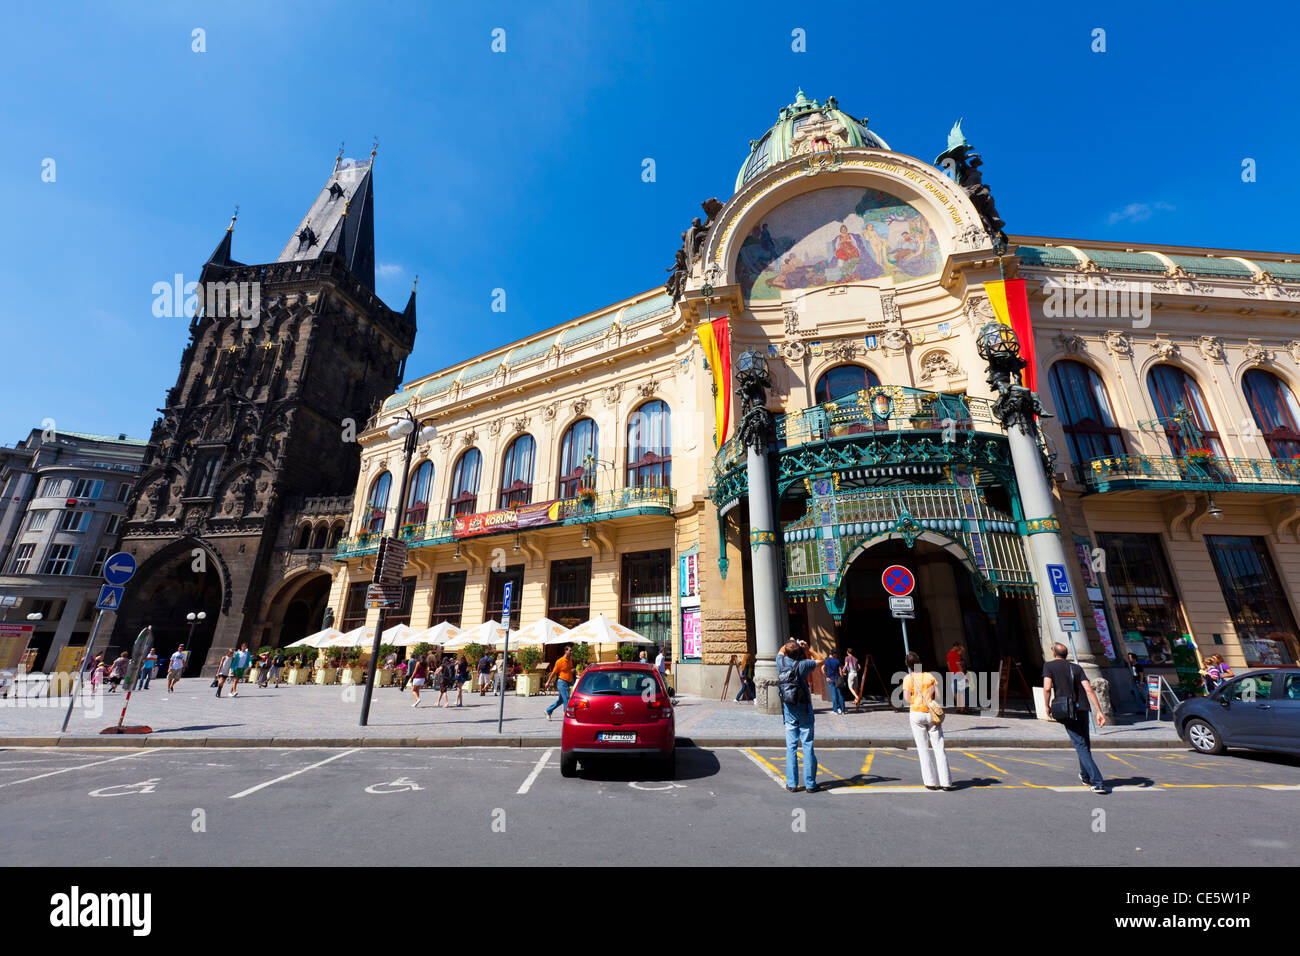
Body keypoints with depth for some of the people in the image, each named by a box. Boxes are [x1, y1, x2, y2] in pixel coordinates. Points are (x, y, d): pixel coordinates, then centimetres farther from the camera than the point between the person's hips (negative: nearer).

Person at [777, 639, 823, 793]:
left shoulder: (781, 662, -5)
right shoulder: (803, 664, -15)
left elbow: (780, 652, 21)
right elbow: (820, 660, 5)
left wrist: (789, 643, 29)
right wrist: (807, 648, 11)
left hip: (788, 710, 3)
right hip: (804, 709, -3)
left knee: (791, 747, 7)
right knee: (808, 745, 4)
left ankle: (792, 784, 11)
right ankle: (810, 784, 9)